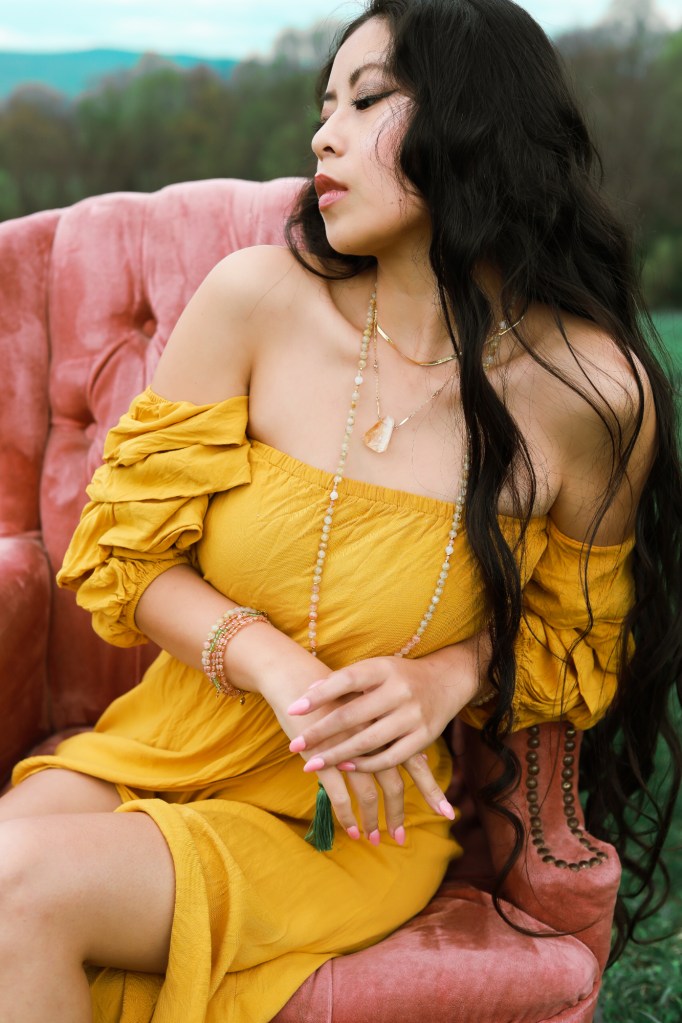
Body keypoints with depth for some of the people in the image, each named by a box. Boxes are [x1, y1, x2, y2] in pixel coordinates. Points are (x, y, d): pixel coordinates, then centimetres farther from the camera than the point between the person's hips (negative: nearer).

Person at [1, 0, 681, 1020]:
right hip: (166, 743, 3)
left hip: (362, 819, -2)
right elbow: (126, 551, -1)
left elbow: (574, 641, 6)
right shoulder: (255, 298, -7)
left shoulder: (592, 394, -11)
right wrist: (275, 667, -19)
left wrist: (450, 677, -15)